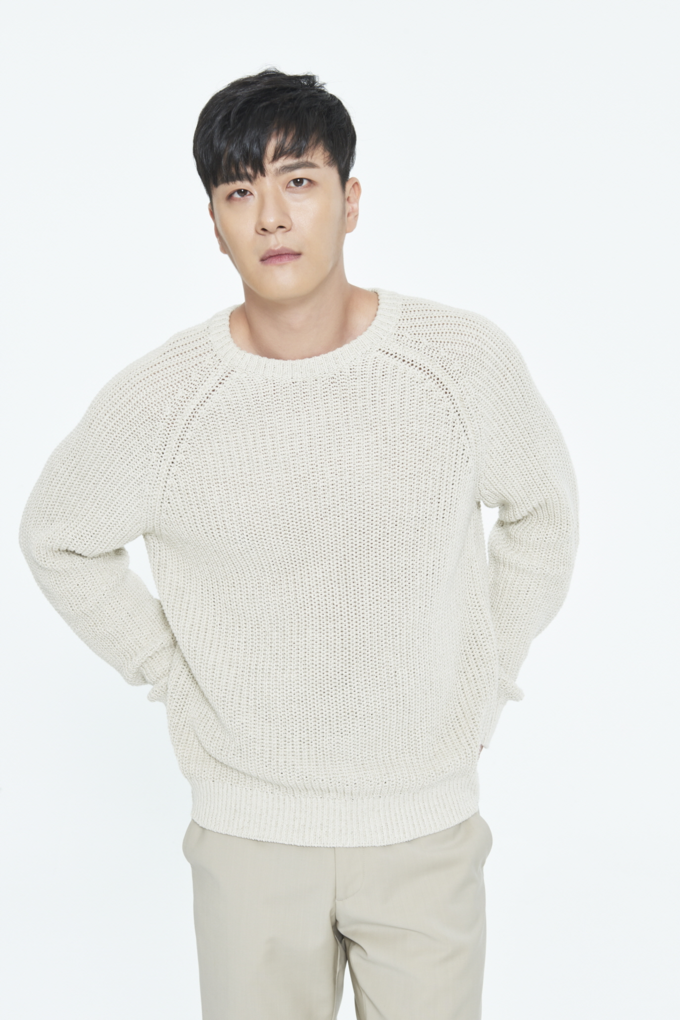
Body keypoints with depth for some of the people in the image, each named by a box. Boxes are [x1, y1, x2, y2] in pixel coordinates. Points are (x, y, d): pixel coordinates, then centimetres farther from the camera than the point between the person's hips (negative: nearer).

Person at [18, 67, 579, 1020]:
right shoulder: (155, 399, -13)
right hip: (249, 833, 0)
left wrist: (488, 681, 4)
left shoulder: (465, 359, -10)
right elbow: (57, 536, 6)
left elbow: (543, 510, 9)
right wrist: (175, 682, 0)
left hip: (428, 822, 1)